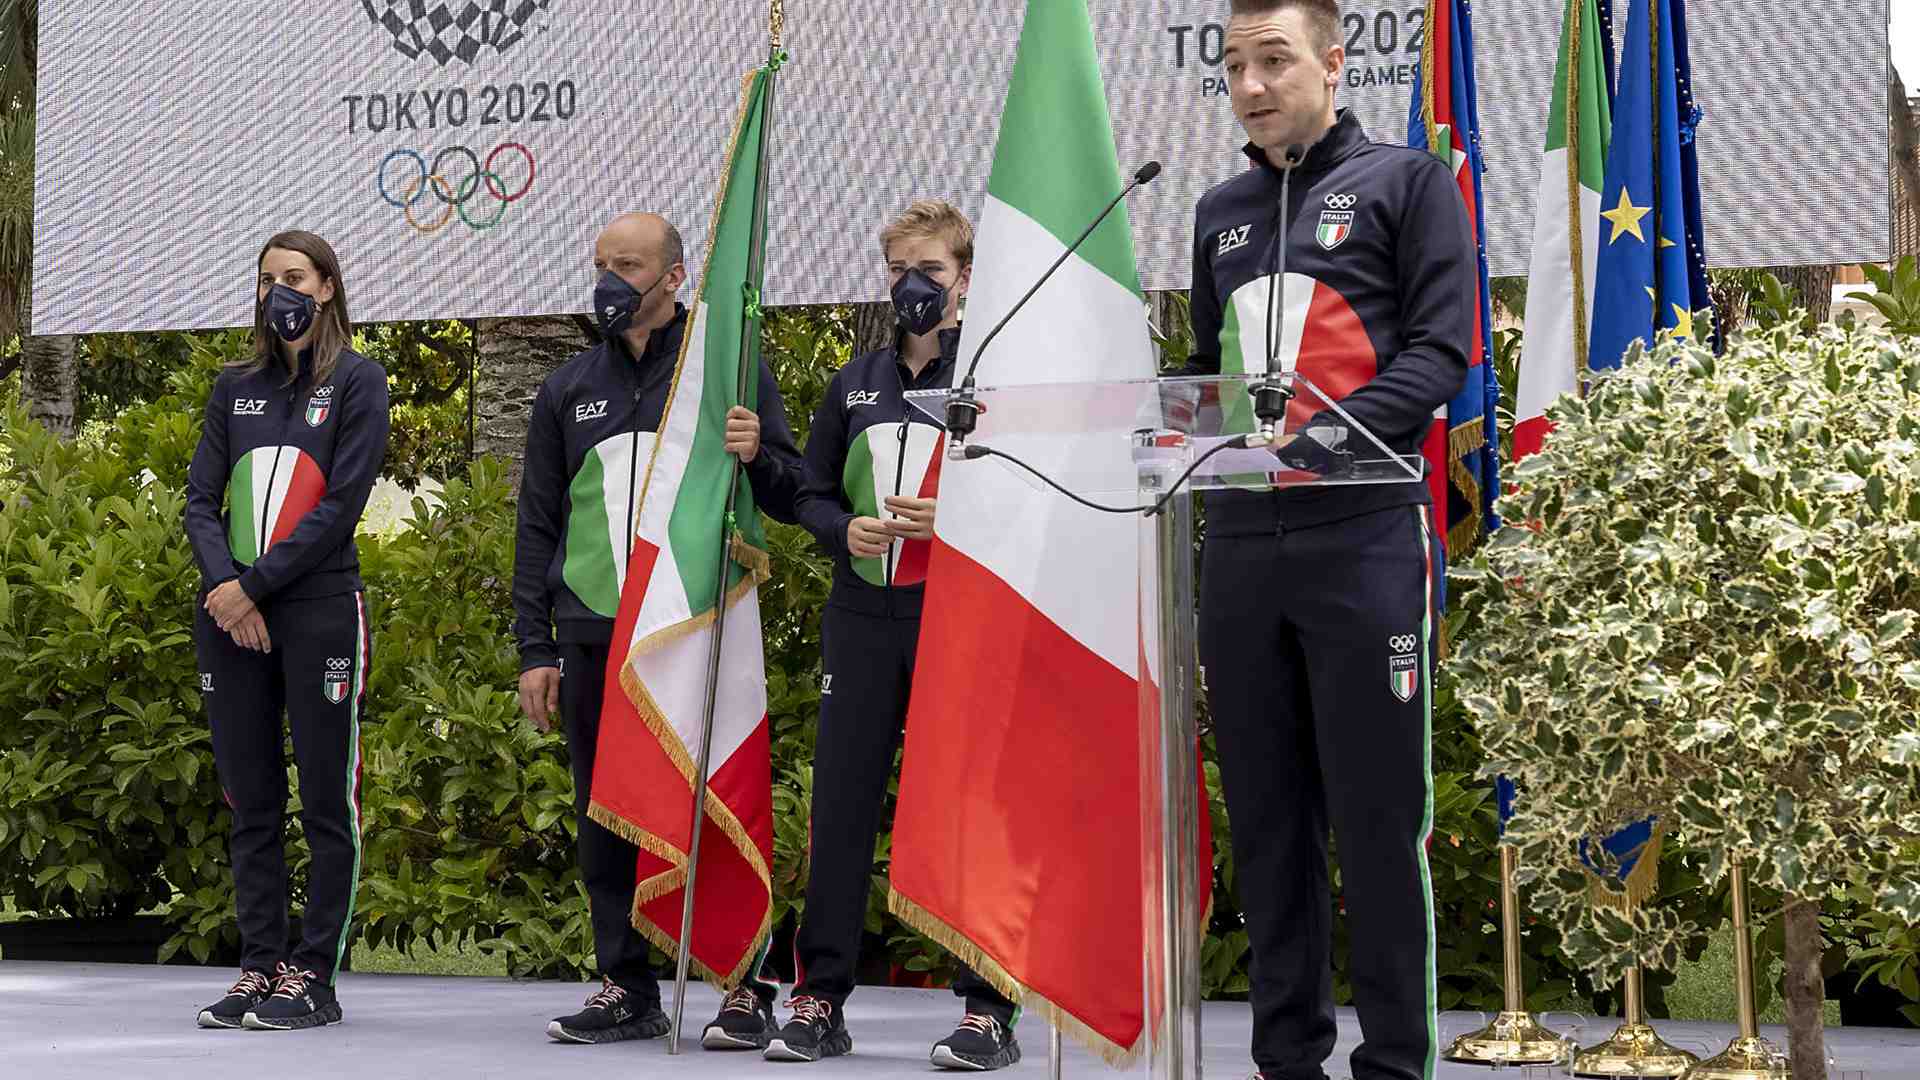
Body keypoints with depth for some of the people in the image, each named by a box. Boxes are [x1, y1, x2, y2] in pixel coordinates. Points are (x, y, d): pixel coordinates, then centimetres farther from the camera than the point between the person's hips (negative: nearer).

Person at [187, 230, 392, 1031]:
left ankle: (314, 979, 1)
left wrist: (255, 584, -12)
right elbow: (200, 498, 9)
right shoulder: (235, 387, 16)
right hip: (231, 617, 5)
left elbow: (343, 503, -7)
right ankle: (259, 967, 11)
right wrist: (224, 587, -9)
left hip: (319, 611, -5)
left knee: (327, 803, -2)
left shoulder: (356, 381, 3)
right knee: (250, 803, 6)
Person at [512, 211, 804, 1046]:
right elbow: (536, 527, 16)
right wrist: (535, 649, 8)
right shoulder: (568, 391, 15)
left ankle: (746, 988, 4)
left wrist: (756, 457, -18)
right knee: (607, 818, 5)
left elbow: (791, 499, 5)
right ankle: (626, 991, 13)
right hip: (596, 639, 4)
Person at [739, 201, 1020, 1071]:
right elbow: (813, 494, 19)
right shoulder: (855, 383, 16)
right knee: (841, 803, 3)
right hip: (864, 616, 4)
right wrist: (846, 530, -2)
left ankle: (988, 1008, 3)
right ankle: (820, 999, 10)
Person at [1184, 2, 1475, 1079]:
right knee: (1267, 814, 8)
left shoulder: (1406, 181, 2)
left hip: (1365, 534, -5)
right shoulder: (1222, 212, 19)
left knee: (1377, 810, -3)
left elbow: (1441, 346, -7)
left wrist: (1327, 435, -19)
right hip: (1242, 540, 5)